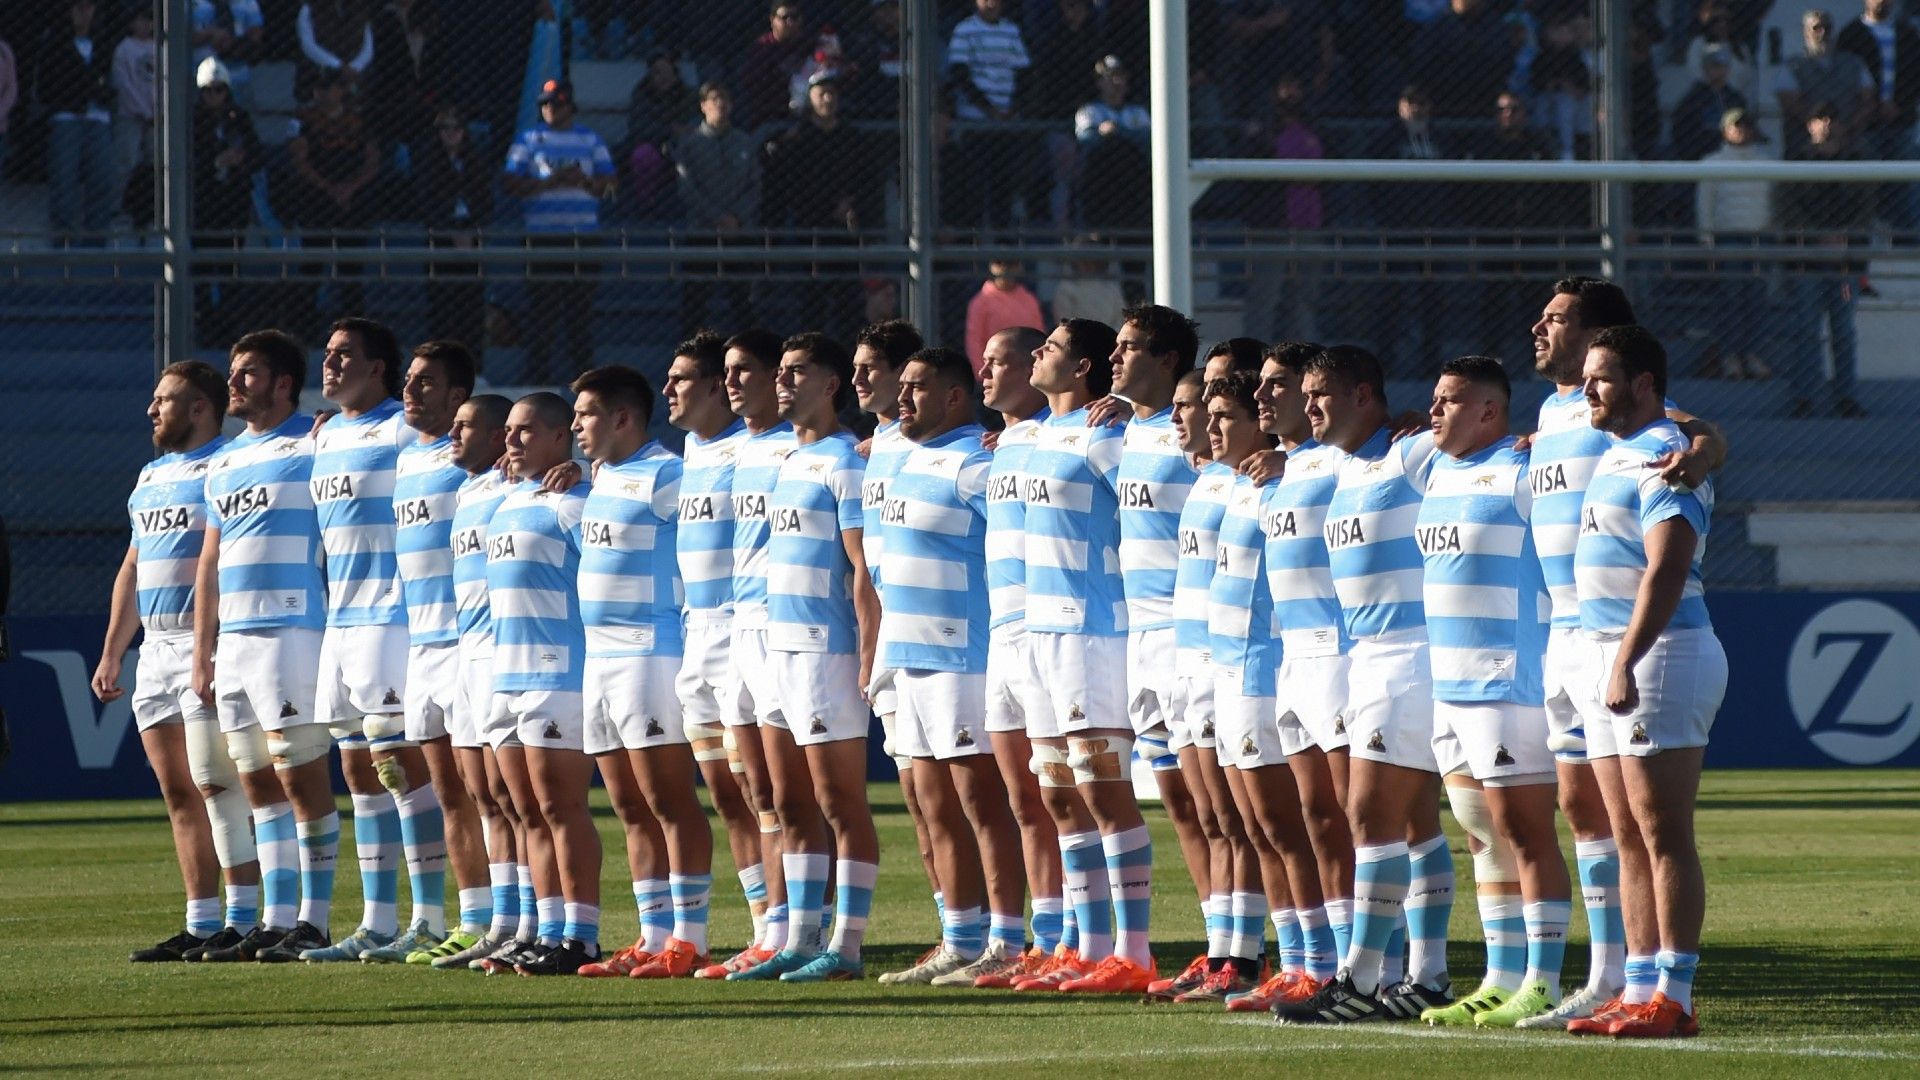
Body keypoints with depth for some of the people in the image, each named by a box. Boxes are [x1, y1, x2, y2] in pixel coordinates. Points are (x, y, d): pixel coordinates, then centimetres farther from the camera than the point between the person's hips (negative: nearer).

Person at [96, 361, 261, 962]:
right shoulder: (152, 477, 21)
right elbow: (132, 570, 26)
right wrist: (111, 654, 23)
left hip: (208, 645, -9)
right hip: (156, 649, 9)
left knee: (215, 782, -12)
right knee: (177, 790, 6)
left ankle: (242, 919, -11)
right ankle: (201, 924, 8)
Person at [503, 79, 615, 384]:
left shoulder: (590, 139, 14)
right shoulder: (529, 139, 9)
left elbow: (608, 183, 11)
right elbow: (512, 184, 1)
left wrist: (584, 181, -10)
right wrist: (552, 181, -12)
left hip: (583, 233, 2)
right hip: (542, 232, -2)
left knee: (581, 302, 2)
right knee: (542, 304, -5)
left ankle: (582, 368, 5)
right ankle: (538, 370, -2)